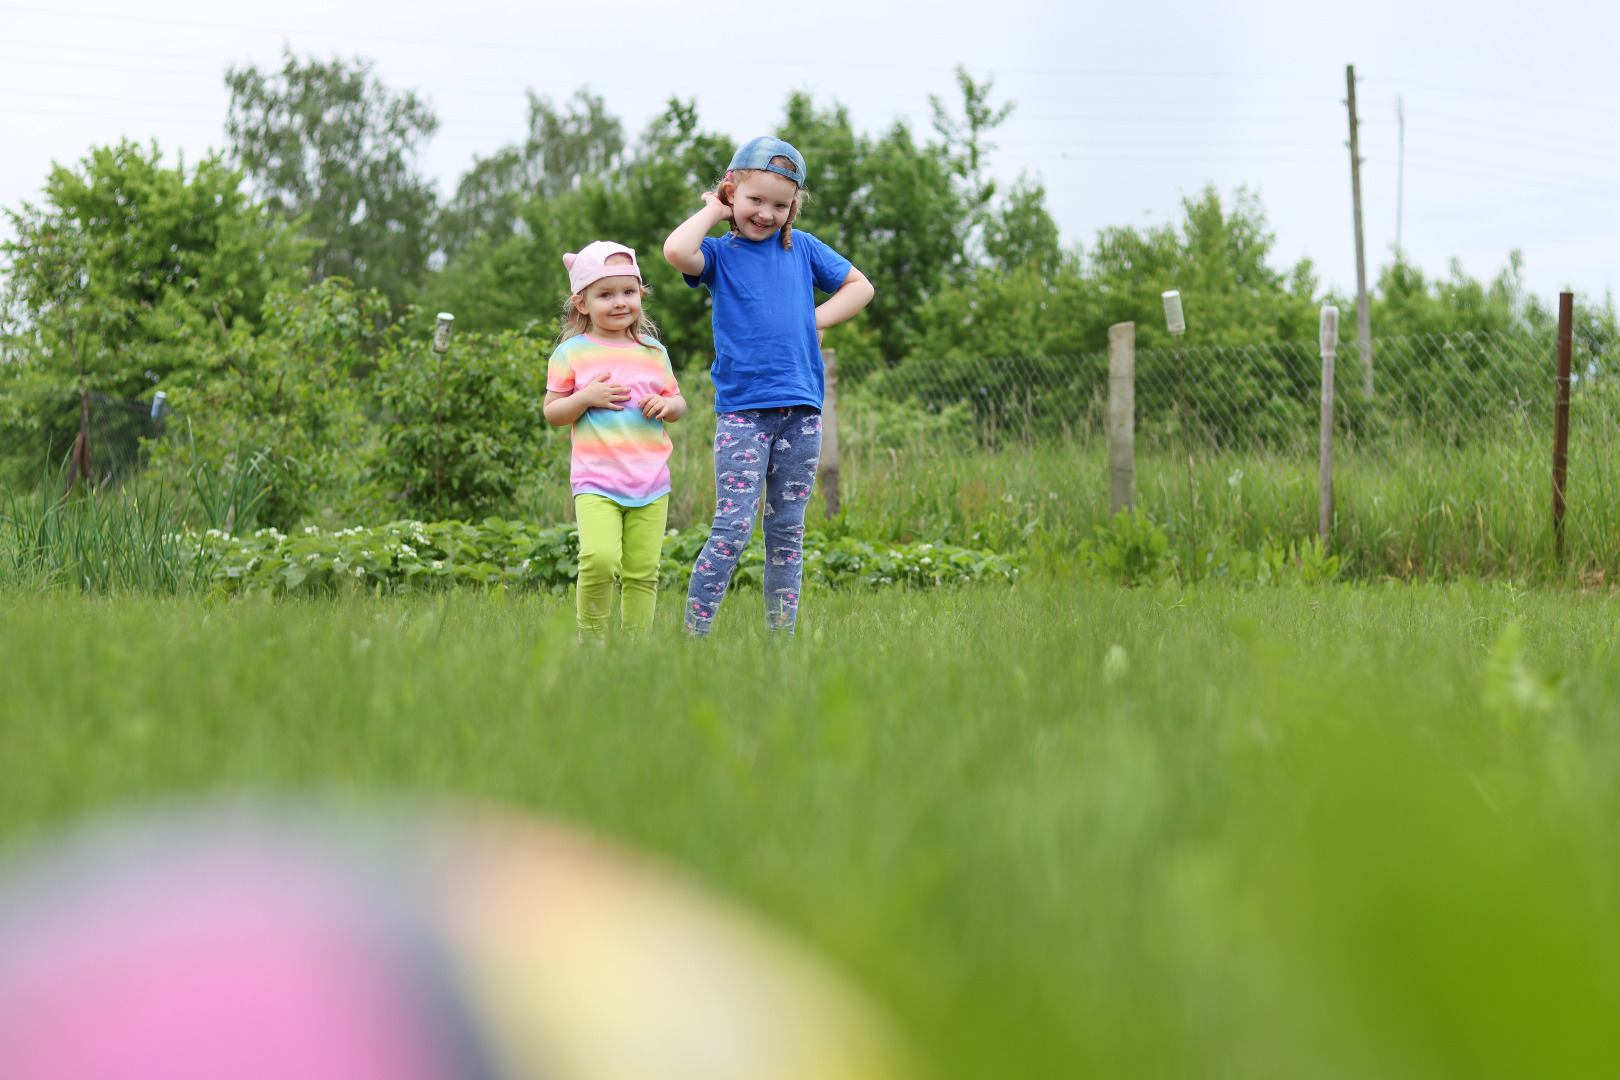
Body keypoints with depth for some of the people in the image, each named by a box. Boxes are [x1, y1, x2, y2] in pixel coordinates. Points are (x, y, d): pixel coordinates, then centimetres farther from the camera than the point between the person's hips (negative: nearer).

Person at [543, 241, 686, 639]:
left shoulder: (653, 352, 12)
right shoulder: (571, 354, 3)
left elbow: (677, 403, 20)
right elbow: (552, 412, 5)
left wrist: (668, 404, -3)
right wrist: (587, 397, -12)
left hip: (650, 483, 3)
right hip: (596, 482, -3)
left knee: (643, 572, 1)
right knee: (599, 559, -21)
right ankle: (590, 636, -3)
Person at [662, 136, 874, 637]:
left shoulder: (802, 247, 11)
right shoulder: (720, 253, 2)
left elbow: (860, 286, 21)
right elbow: (677, 251, -21)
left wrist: (817, 320, 6)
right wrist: (714, 211, -5)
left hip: (801, 410, 4)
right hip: (742, 410, -4)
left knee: (787, 531, 7)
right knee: (733, 527, -12)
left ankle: (781, 639, 11)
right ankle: (692, 634, -8)